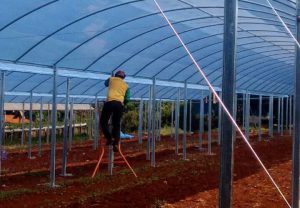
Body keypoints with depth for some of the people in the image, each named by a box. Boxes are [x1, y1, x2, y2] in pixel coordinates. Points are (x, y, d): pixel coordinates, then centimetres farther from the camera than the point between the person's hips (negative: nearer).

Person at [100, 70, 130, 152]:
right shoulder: (126, 85, 23)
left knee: (103, 121, 7)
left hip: (110, 102, -2)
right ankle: (115, 143, 0)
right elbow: (127, 99, 14)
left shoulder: (111, 79, 20)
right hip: (120, 104, 2)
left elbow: (106, 83, 42)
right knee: (117, 124, 9)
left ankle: (109, 139, -7)